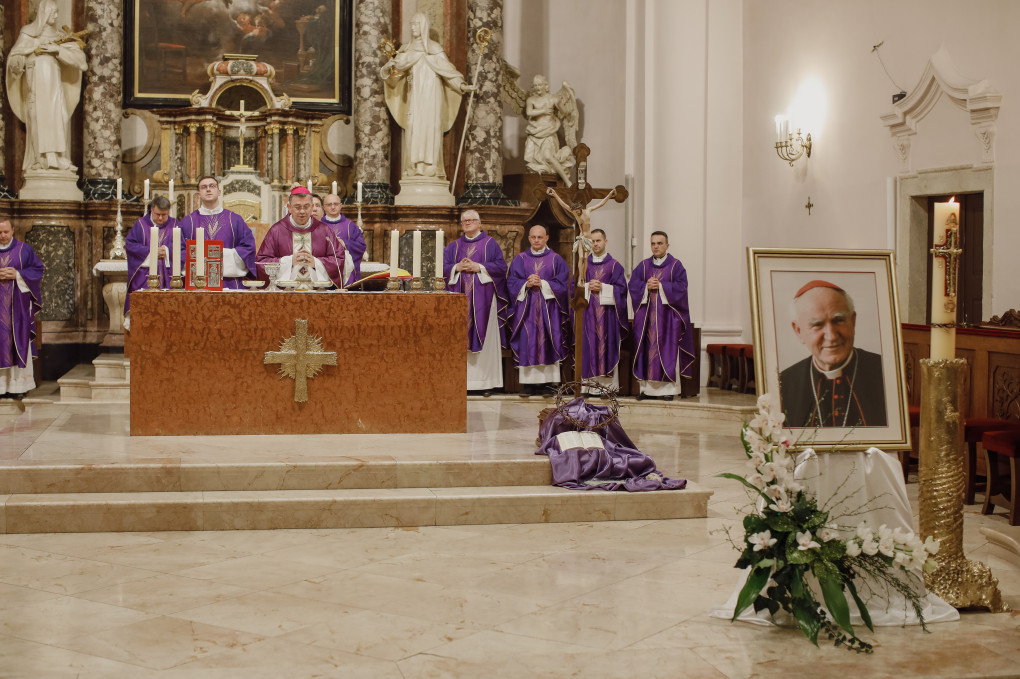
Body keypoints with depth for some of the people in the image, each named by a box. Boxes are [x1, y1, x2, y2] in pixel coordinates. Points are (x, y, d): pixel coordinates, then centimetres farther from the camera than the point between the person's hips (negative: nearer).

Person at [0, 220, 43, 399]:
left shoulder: (24, 250, 6)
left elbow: (37, 270, 3)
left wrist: (17, 275, -11)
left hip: (18, 303, -1)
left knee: (19, 341, -2)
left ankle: (18, 385, 1)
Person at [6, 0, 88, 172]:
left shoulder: (58, 37, 16)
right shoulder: (28, 34, 6)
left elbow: (77, 54, 5)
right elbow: (14, 59, 0)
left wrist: (57, 50, -10)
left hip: (54, 84, 4)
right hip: (36, 83, -3)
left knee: (59, 118, -7)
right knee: (38, 118, -10)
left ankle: (57, 158, -7)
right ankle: (39, 159, -12)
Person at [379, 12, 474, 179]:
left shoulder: (435, 48, 2)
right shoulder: (406, 49, 12)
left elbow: (448, 70, -2)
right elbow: (396, 68, 5)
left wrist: (461, 85, -15)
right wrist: (388, 68, -18)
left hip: (431, 96, -3)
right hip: (414, 98, 3)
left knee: (430, 129, -9)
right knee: (413, 130, -3)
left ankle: (431, 168, -10)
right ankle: (414, 167, -3)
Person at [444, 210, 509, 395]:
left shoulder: (490, 244, 6)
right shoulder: (454, 246, 16)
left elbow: (501, 266, -2)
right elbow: (443, 267, 10)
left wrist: (479, 267, -12)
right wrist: (457, 267, -8)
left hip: (483, 297, -3)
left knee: (484, 337, -5)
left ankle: (486, 381, -3)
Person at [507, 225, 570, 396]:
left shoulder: (556, 260, 7)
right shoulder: (520, 259, 11)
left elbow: (562, 283, -1)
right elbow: (512, 282, 4)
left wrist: (542, 284, -13)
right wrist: (526, 284, -14)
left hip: (548, 308, -1)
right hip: (526, 307, 1)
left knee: (549, 343, -3)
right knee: (527, 343, -4)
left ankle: (548, 381, 0)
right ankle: (528, 382, -3)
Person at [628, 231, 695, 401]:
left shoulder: (676, 265, 3)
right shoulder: (643, 266, 12)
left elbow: (681, 286, -7)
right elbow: (633, 284, 4)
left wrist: (660, 286, -15)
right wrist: (646, 286, -14)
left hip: (667, 315, -3)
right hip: (646, 314, 3)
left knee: (667, 349, -5)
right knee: (647, 348, 0)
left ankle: (668, 388, -2)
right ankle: (647, 387, 4)